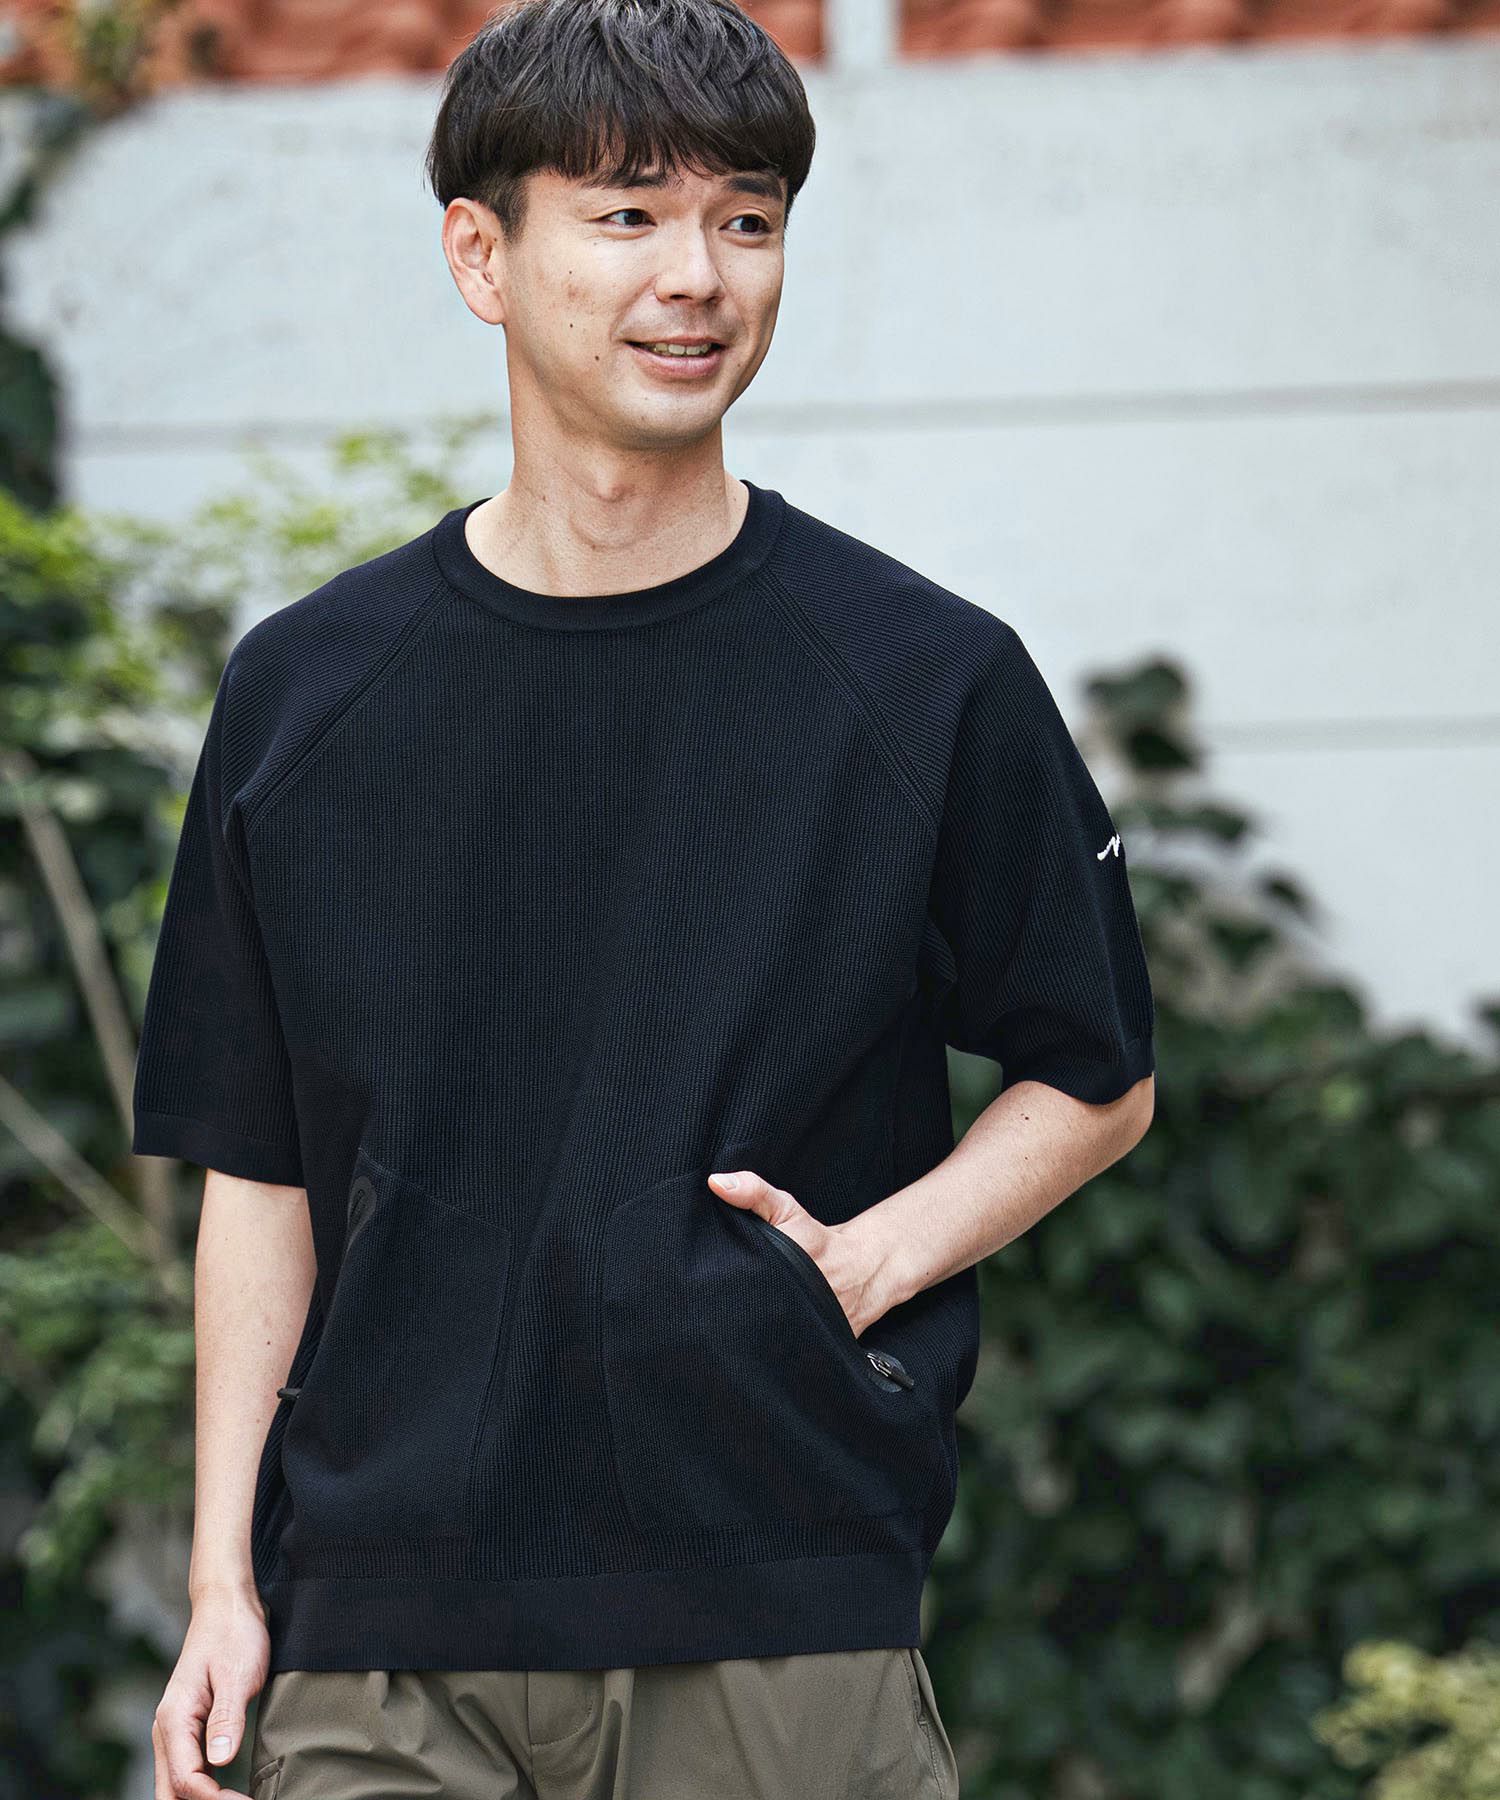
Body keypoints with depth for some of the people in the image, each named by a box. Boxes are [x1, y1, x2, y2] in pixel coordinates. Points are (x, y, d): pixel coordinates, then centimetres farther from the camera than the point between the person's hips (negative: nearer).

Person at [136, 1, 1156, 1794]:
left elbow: (1097, 1084, 11)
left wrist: (870, 1255, -6)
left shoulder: (932, 680, 1)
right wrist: (224, 1581, 4)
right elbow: (260, 1172, 10)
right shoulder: (305, 692, 7)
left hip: (783, 1630, -1)